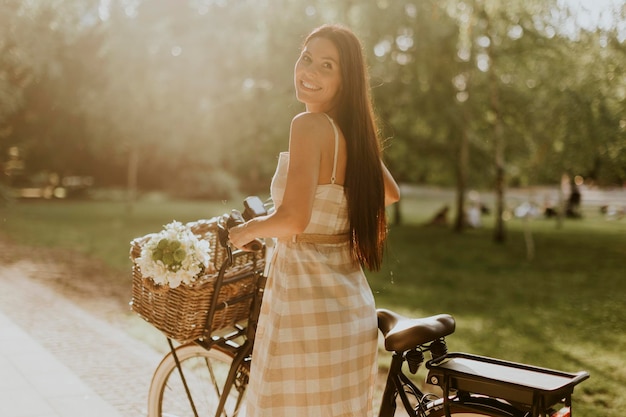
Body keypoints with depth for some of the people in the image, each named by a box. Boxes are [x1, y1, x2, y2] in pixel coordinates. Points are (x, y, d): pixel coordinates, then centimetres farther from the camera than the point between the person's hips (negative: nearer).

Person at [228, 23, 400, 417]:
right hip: (351, 301, 8)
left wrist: (246, 230, -7)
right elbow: (390, 194, 23)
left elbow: (293, 219, -25)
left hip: (306, 296, -8)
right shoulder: (354, 129, 7)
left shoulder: (309, 125, -16)